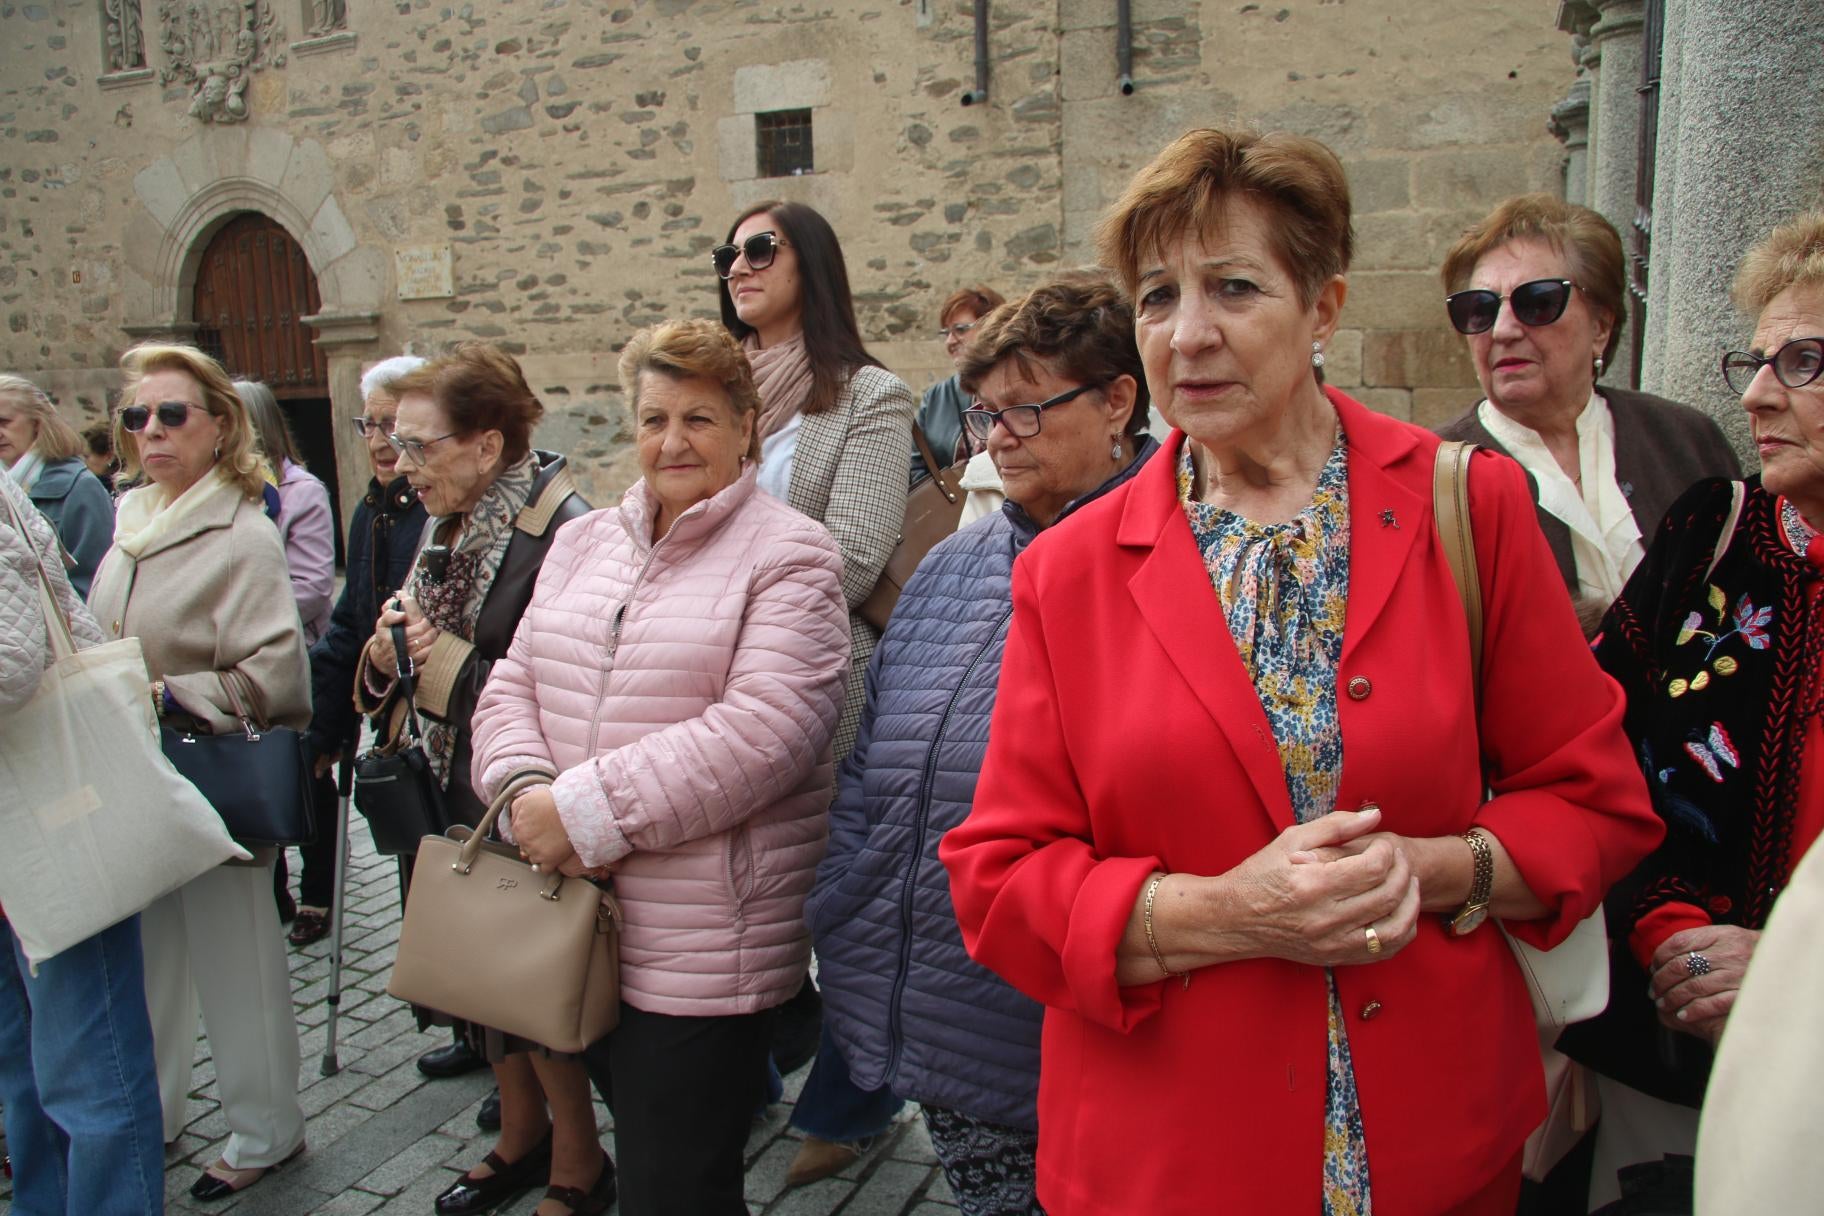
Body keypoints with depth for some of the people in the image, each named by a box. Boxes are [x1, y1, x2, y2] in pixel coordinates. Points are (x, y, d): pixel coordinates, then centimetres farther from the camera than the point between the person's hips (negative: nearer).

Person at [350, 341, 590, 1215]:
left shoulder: (561, 533, -21)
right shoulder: (449, 525, 8)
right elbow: (419, 662, 14)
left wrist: (450, 662, -21)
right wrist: (387, 652, -8)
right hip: (454, 793, 8)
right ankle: (521, 1138, 40)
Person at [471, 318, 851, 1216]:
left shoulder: (789, 556, -8)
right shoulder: (583, 543, 13)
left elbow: (763, 731, -20)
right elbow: (513, 687, 10)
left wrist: (590, 810, -20)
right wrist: (527, 791, -11)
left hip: (702, 951, -6)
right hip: (574, 929, 6)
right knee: (637, 1136, 22)